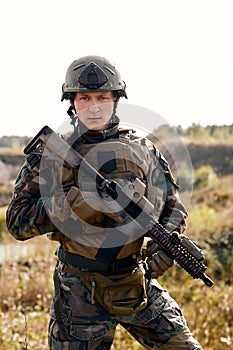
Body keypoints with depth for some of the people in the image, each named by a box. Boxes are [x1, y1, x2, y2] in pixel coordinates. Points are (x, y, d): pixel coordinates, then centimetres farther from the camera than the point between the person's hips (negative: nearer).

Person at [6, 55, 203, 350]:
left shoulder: (143, 151, 4)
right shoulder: (51, 155, -3)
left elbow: (173, 207, 11)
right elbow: (17, 222, -8)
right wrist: (72, 202, -22)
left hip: (138, 283, 3)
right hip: (79, 292, -2)